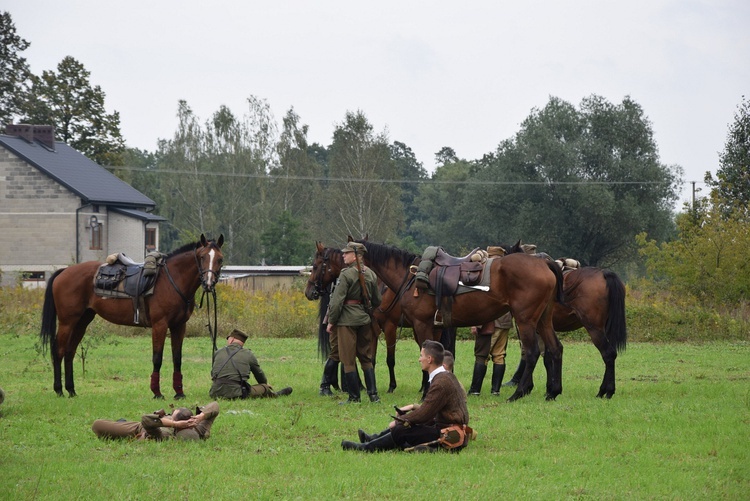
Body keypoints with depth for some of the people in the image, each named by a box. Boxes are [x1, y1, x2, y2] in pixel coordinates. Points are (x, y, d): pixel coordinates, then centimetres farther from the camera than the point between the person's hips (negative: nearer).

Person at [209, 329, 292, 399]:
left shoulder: (218, 353, 11)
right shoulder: (248, 354, 6)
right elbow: (259, 374, 23)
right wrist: (266, 384, 44)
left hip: (216, 394, 3)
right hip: (236, 394, -3)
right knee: (265, 388, 15)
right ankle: (275, 394, 46)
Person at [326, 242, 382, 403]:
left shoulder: (346, 274, -14)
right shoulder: (371, 274, 7)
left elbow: (337, 300, -16)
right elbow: (377, 301, 13)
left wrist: (331, 321, -9)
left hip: (347, 319, -7)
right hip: (365, 320, 7)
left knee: (348, 360, 1)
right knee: (366, 358, 15)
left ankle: (354, 397, 2)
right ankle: (373, 394, 10)